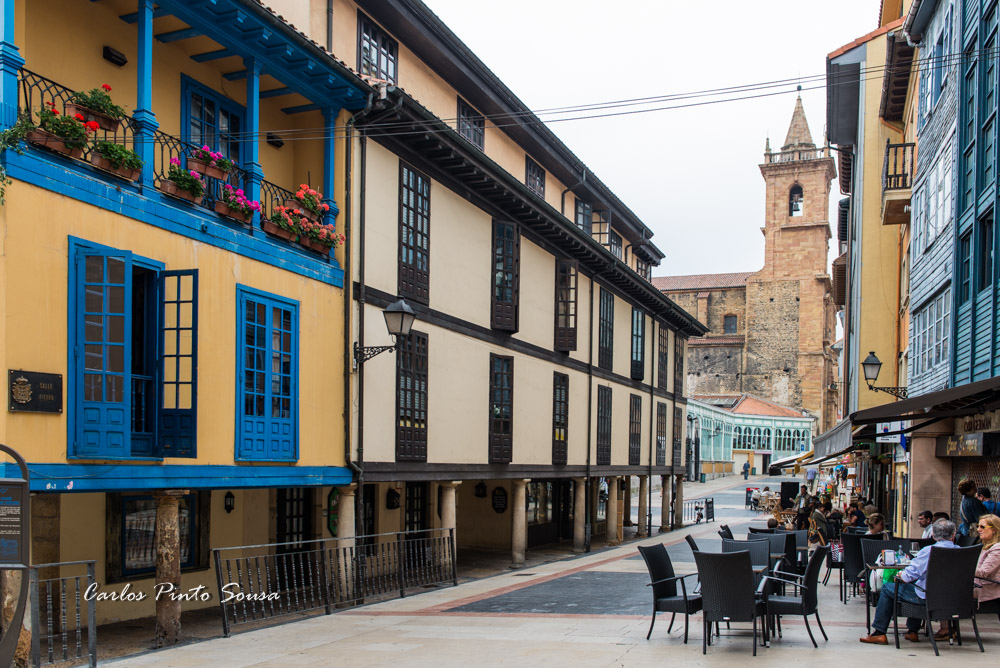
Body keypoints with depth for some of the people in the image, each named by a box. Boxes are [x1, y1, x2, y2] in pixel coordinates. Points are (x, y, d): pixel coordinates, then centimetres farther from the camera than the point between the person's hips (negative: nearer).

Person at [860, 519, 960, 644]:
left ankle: (879, 633, 17)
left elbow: (908, 576, -19)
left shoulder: (928, 551, -20)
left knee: (887, 588, 14)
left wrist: (900, 575, 4)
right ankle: (913, 631, 37)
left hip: (928, 597, -7)